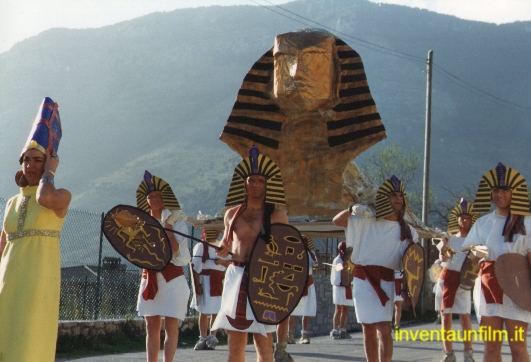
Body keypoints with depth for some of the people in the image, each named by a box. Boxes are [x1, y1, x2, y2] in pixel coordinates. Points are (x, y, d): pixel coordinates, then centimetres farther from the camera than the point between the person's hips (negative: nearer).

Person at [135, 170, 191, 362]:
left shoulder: (177, 221, 0)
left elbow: (174, 248, -15)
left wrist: (166, 225, -12)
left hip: (172, 278, -4)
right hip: (150, 278, 5)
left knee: (170, 326, -6)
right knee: (152, 327, 4)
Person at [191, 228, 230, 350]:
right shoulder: (200, 247, -1)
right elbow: (196, 267, -7)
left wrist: (222, 262, -12)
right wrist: (197, 284, -15)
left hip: (219, 283, 3)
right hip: (205, 281, -3)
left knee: (216, 312, 1)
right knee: (203, 312, 1)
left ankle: (212, 337, 9)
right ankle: (203, 338, 7)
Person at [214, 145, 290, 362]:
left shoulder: (276, 216, 2)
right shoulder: (232, 213, 12)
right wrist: (222, 248, 2)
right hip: (235, 278, 4)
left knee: (263, 341, -4)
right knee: (235, 342, 5)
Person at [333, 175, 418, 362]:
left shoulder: (408, 232, 5)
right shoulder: (366, 222, 5)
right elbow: (336, 221, 4)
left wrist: (405, 289, -5)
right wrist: (352, 209, -14)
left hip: (385, 281, -1)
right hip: (362, 278, 1)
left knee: (384, 330, -13)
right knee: (368, 329, 7)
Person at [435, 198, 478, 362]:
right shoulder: (449, 238, 9)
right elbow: (443, 258, -4)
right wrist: (443, 249, -24)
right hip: (446, 278, 2)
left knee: (465, 317, -9)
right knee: (445, 317, 1)